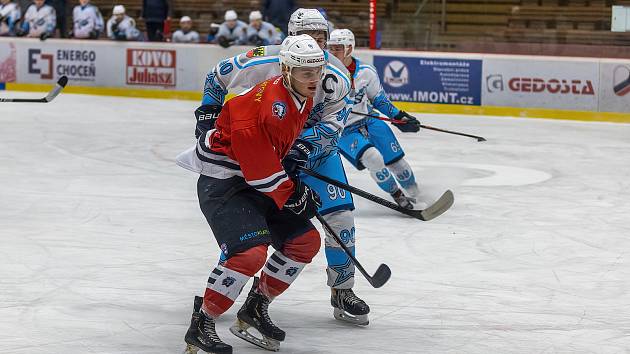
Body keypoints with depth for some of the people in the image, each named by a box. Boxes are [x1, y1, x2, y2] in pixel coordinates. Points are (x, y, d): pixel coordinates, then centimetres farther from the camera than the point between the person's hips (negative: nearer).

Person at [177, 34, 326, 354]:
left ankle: (254, 310, 20)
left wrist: (298, 185, 19)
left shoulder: (303, 99, 6)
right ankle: (201, 325, -16)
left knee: (306, 241, 9)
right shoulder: (269, 101, -25)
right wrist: (291, 193, -17)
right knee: (251, 251, -26)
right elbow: (257, 162, -26)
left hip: (256, 182, 10)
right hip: (221, 181, -10)